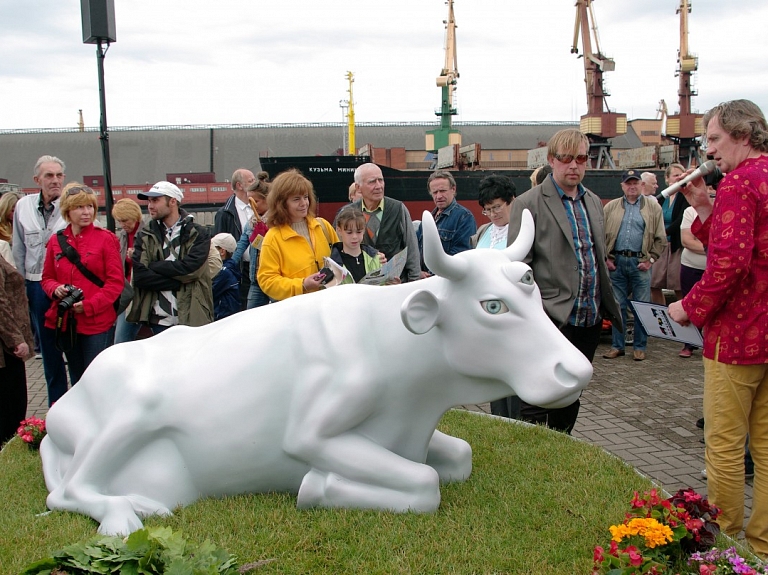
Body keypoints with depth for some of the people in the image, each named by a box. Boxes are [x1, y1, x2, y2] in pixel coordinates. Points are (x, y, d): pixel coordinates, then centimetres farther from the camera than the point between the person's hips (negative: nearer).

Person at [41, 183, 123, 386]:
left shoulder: (106, 238, -5)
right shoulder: (56, 241, 7)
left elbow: (116, 281, -7)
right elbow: (47, 278, 15)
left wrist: (89, 305, -16)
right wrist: (55, 289, -8)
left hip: (97, 322, -4)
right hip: (66, 321, 4)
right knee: (76, 382, 16)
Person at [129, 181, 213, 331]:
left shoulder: (198, 234, 3)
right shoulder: (145, 237, 8)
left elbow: (190, 268, -13)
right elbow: (140, 276, -5)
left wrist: (154, 266, -8)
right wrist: (179, 281, -12)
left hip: (191, 319, -2)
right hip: (158, 320, 2)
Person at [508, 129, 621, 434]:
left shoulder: (594, 202, 14)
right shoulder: (528, 204, -7)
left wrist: (606, 306, 16)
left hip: (589, 321, 7)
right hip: (551, 321, -7)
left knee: (569, 403, 16)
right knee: (536, 409, -2)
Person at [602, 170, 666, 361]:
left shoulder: (653, 207, 6)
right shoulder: (611, 207, 9)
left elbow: (660, 238, 4)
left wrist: (650, 259, -3)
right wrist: (606, 258, -1)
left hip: (640, 262, -1)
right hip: (616, 261, 2)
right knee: (618, 306, 7)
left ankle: (639, 346, 12)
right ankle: (617, 345, 15)